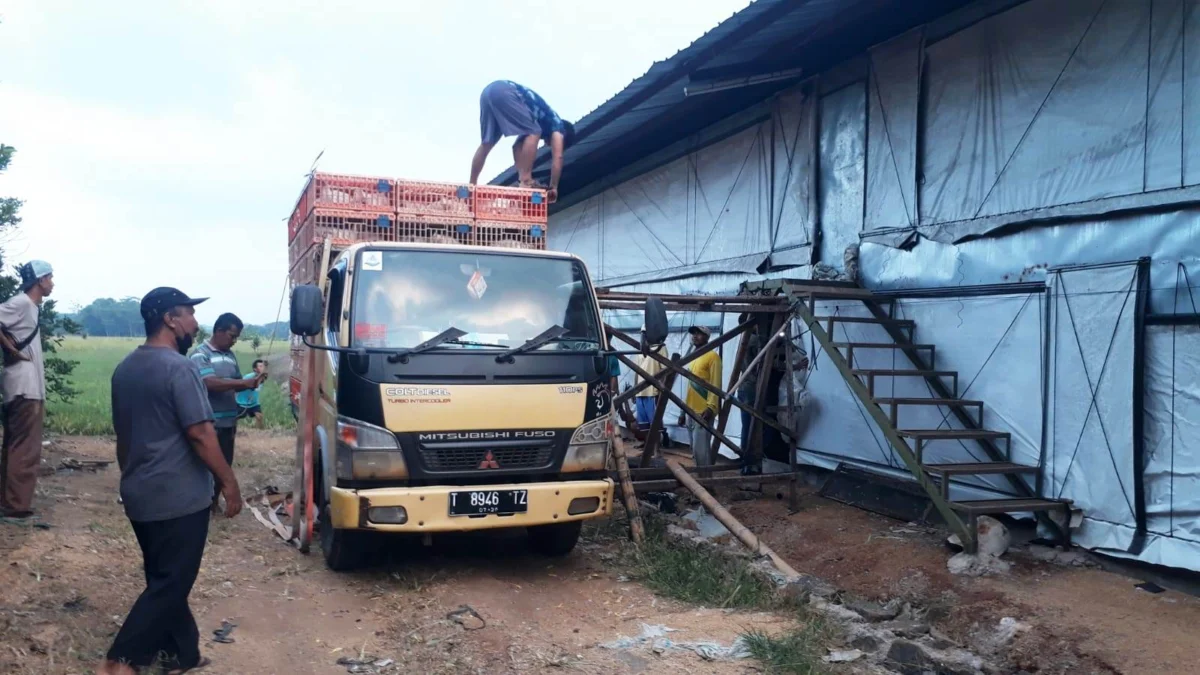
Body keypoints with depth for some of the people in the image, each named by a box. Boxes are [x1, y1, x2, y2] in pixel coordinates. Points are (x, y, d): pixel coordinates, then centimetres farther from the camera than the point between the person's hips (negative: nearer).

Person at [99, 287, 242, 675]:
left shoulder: (124, 369, 10)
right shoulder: (178, 368, -18)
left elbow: (122, 435, 18)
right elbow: (200, 434, -21)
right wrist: (229, 483, -13)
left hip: (139, 496, 9)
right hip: (178, 498, -9)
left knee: (163, 579, 16)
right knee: (171, 584, 1)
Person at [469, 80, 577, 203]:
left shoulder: (543, 121, 34)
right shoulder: (557, 125, 12)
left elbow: (517, 146, 37)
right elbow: (557, 157, 3)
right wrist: (554, 187, 8)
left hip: (489, 91, 9)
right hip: (505, 92, -9)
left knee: (486, 144, 16)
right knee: (534, 133, -3)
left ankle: (471, 185, 15)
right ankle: (525, 181, -11)